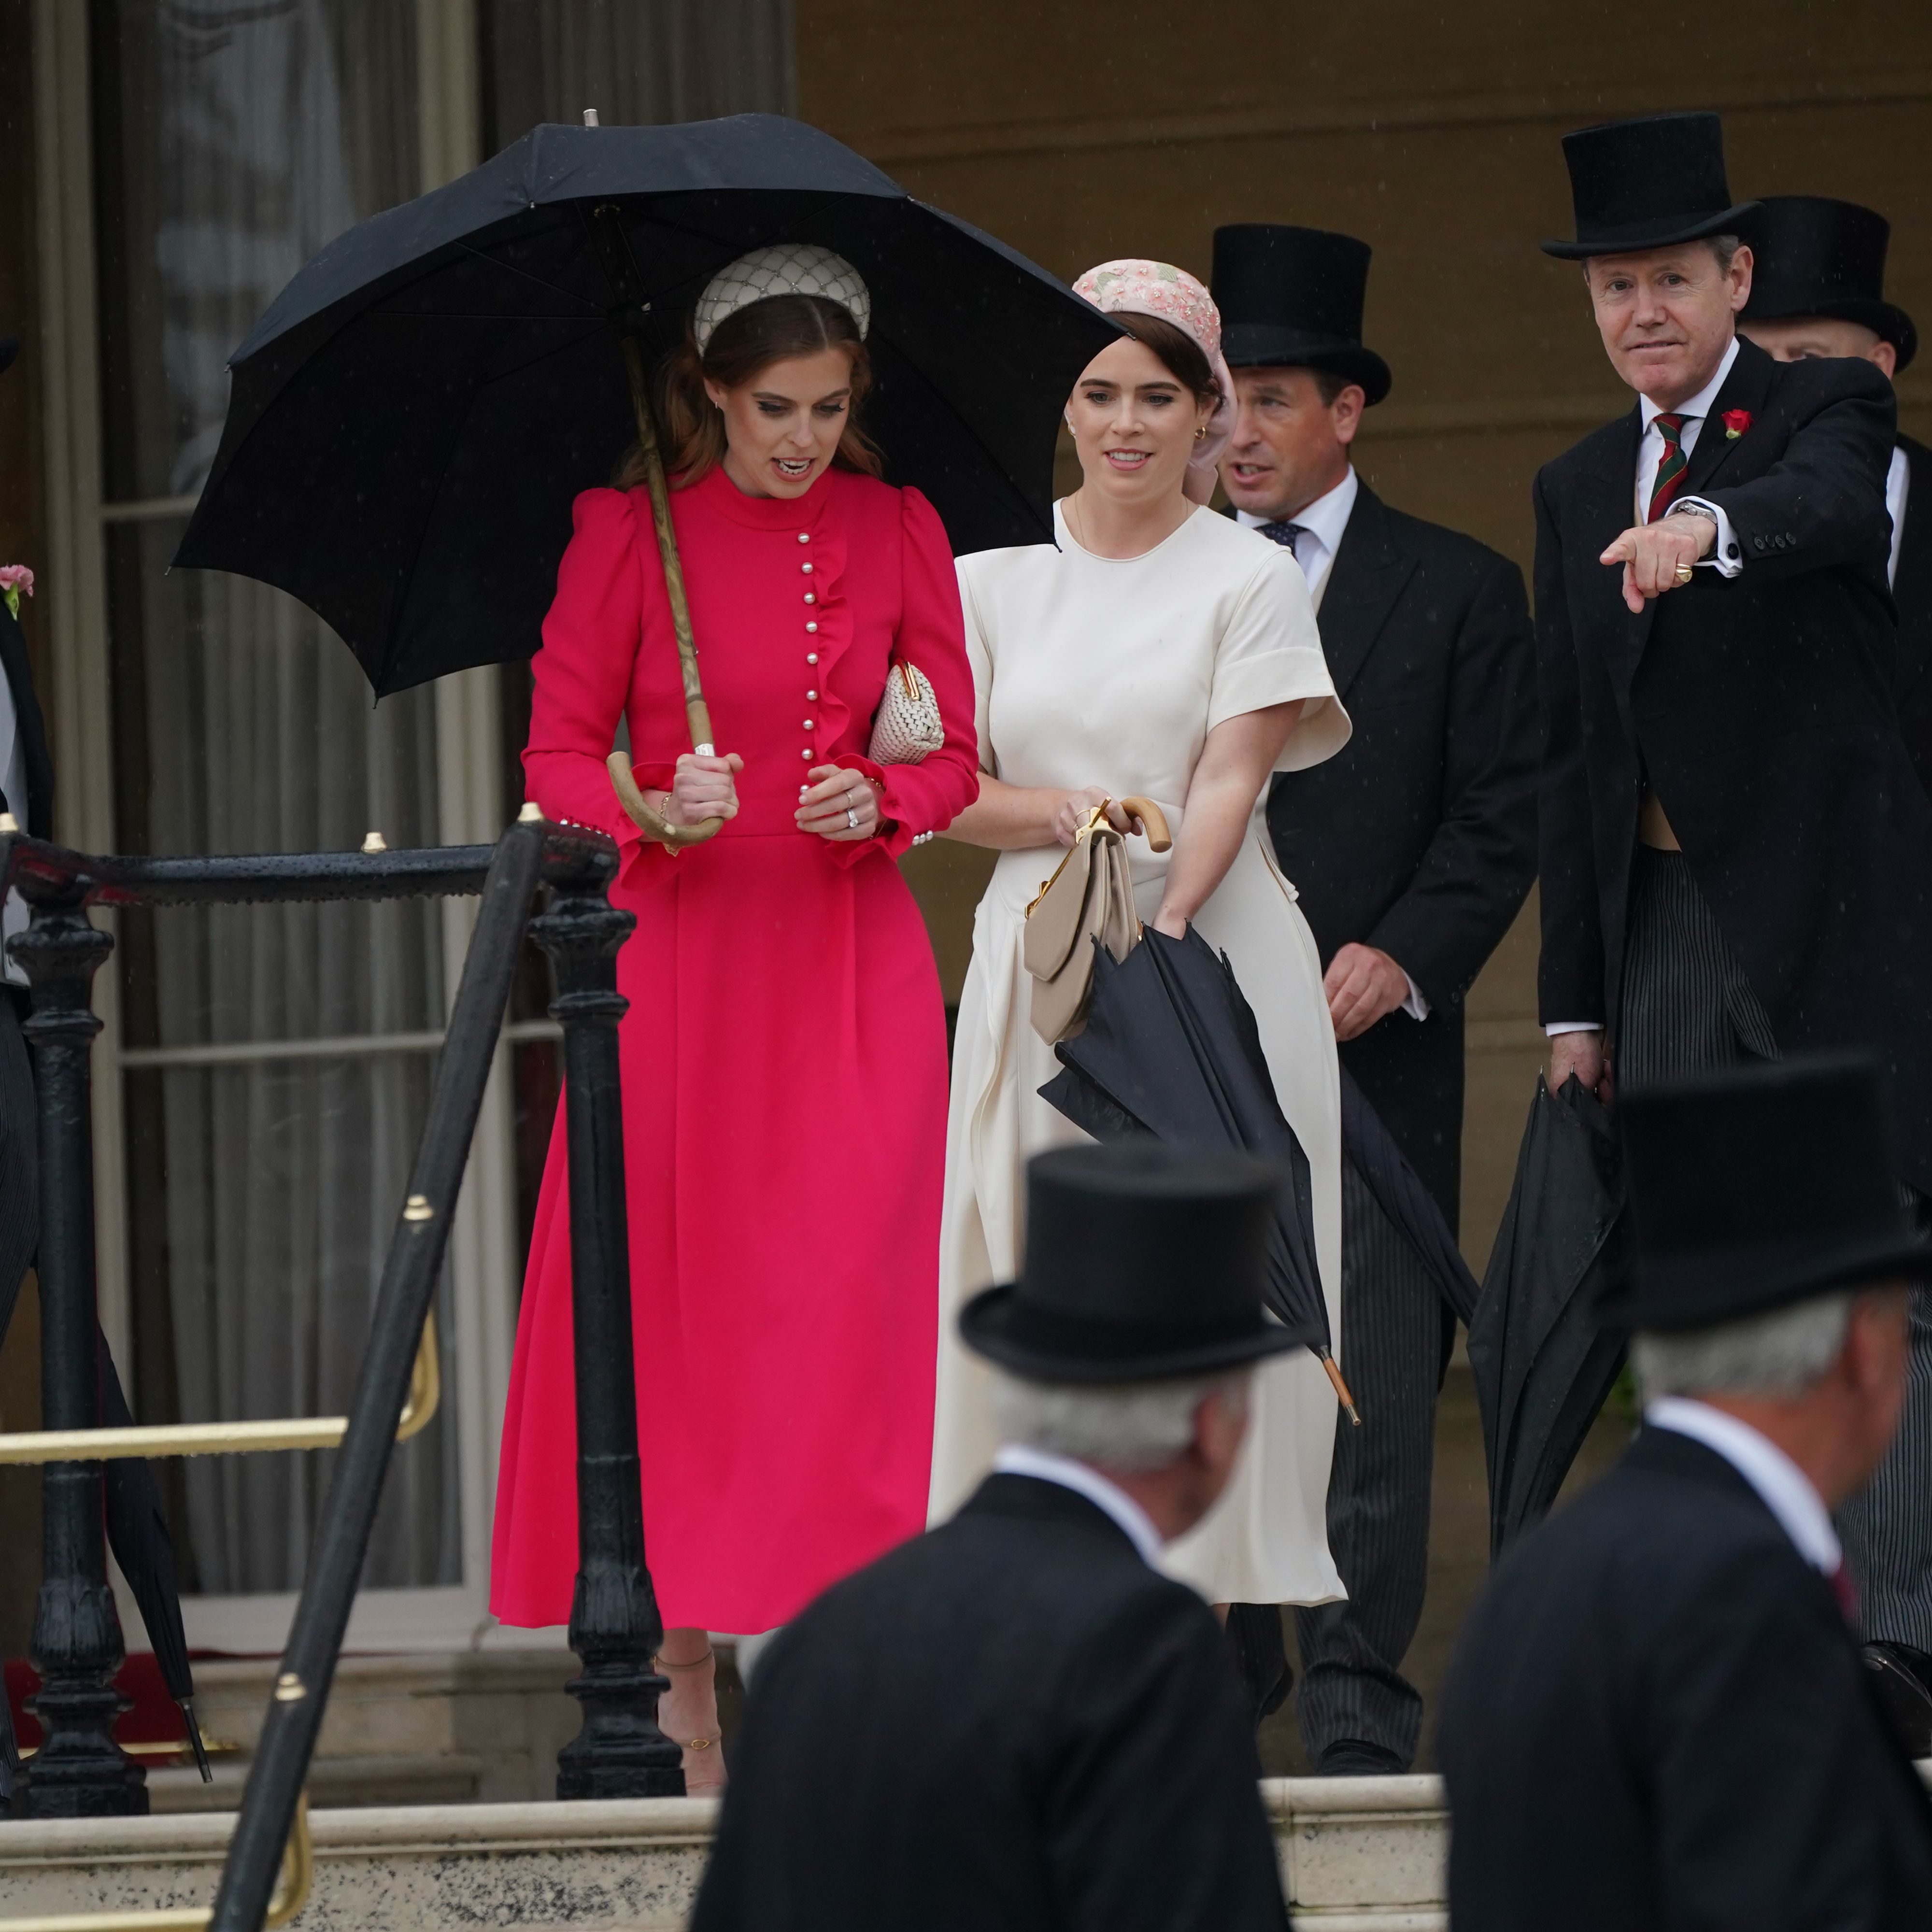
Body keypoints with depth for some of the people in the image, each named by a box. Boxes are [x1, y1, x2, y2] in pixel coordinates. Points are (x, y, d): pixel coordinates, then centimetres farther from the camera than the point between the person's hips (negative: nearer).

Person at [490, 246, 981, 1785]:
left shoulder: (899, 530, 6)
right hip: (681, 950, -1)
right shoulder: (629, 530, -1)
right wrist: (656, 806, -20)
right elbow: (558, 751, 0)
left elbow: (954, 755, 8)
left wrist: (879, 798, -13)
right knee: (674, 1293, -1)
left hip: (854, 960, 1)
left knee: (846, 1292, -10)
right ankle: (681, 1688, 7)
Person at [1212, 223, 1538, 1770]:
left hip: (1375, 1046, -2)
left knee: (1368, 1395, -4)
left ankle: (1361, 1710, 1)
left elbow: (1499, 820, 3)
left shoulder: (1458, 590, 7)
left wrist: (1400, 958, -11)